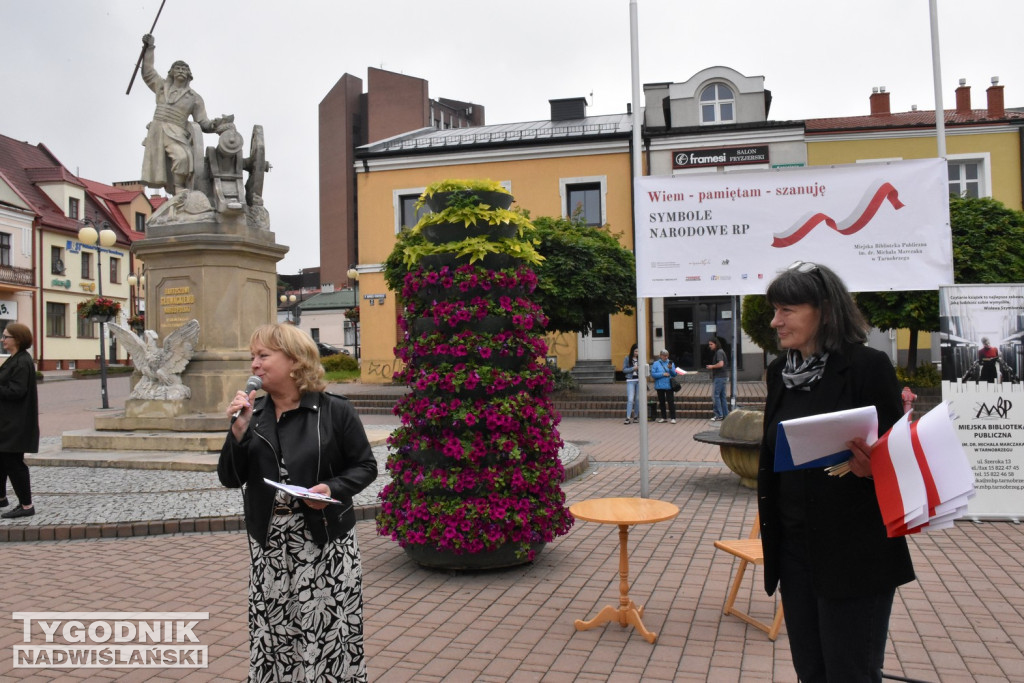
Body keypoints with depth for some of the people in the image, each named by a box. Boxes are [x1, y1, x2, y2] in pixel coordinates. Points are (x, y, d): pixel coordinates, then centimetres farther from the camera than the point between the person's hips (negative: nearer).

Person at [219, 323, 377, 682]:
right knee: (273, 633, 11)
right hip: (269, 542, 4)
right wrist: (238, 430, -11)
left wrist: (333, 488, -19)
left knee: (327, 632, 1)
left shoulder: (334, 411, -7)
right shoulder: (252, 413, 5)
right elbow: (230, 478, 2)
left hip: (324, 541, -4)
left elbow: (365, 466, -1)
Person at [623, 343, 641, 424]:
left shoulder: (640, 359, 8)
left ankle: (636, 416, 17)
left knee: (638, 399, 7)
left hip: (639, 380, 4)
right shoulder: (627, 359, 0)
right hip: (630, 381, -3)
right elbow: (624, 370, -2)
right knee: (630, 399, -11)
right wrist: (633, 368, -14)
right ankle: (628, 418, -13)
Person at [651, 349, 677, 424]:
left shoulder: (670, 363, 6)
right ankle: (663, 417, 21)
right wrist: (663, 374, -13)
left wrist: (671, 368, -16)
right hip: (660, 386, 0)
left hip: (669, 386, 0)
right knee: (661, 401, 10)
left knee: (671, 401, -6)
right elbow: (653, 374, -8)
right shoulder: (656, 363, 0)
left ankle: (673, 418, -3)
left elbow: (674, 374, 2)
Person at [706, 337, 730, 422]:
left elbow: (721, 364, -24)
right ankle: (725, 414, 13)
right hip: (722, 377, 10)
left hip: (720, 377, -10)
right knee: (722, 396, 11)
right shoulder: (717, 352, 18)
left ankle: (719, 415, -7)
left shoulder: (719, 352, -13)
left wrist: (712, 366, -10)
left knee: (715, 395, -8)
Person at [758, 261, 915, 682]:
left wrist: (872, 468, -31)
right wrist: (769, 529, 16)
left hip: (855, 553, -6)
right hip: (794, 548, 6)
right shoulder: (780, 372, 7)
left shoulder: (867, 366, -12)